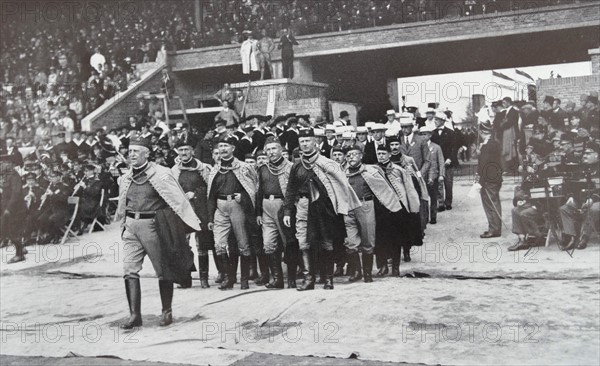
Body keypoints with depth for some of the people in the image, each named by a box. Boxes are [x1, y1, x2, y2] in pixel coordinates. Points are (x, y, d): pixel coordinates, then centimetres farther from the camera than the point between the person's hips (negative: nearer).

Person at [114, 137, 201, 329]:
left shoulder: (161, 174, -8)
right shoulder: (126, 178, 10)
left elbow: (178, 199, -7)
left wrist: (191, 223, -9)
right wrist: (123, 223, 26)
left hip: (152, 225, -5)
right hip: (131, 226, 5)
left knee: (163, 271, 6)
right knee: (129, 271, -4)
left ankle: (166, 312, 20)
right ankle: (134, 315, 0)